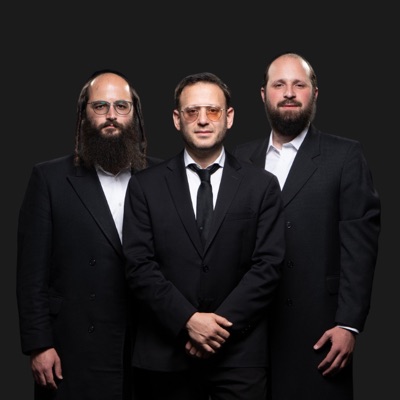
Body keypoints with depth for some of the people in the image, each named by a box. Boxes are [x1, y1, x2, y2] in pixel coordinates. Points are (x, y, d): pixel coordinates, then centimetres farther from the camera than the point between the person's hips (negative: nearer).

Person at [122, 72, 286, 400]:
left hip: (239, 353, 0)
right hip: (164, 356, 0)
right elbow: (139, 265, -3)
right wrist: (188, 321, -13)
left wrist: (222, 325, -11)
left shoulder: (263, 185, 4)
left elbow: (268, 265, -2)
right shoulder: (144, 186, 5)